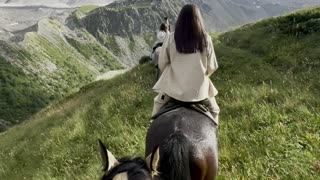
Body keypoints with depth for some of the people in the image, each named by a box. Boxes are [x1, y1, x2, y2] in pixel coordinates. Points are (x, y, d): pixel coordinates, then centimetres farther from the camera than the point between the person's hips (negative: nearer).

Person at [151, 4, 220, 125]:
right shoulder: (206, 39, -6)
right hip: (199, 87, 0)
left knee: (158, 104, 28)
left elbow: (162, 63, 2)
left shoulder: (171, 38, -7)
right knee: (213, 110, 24)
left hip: (174, 85, 1)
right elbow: (212, 67, 1)